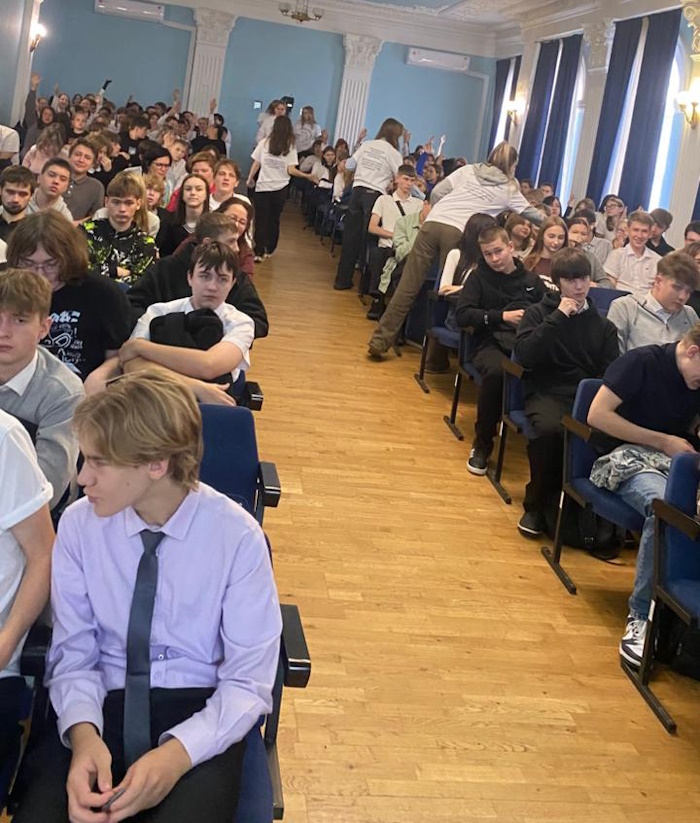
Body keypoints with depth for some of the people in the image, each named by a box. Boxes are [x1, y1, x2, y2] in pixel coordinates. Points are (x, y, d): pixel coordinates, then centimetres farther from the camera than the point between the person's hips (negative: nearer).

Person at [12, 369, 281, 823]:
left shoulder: (237, 535, -13)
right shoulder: (79, 525, -5)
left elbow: (249, 681, -9)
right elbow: (74, 653, 0)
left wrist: (179, 752, -26)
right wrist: (83, 731, -21)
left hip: (200, 713, -2)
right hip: (105, 703, 2)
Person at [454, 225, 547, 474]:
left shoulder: (532, 280, 20)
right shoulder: (479, 276, 13)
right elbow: (462, 315, 0)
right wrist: (502, 316, -6)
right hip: (492, 343, -1)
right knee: (496, 371, -39)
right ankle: (482, 444, -17)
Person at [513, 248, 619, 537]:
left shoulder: (603, 326, 16)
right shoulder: (539, 313, 9)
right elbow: (523, 355, -8)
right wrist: (558, 317, -8)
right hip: (546, 394, -2)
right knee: (550, 429, -37)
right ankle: (537, 504, -13)